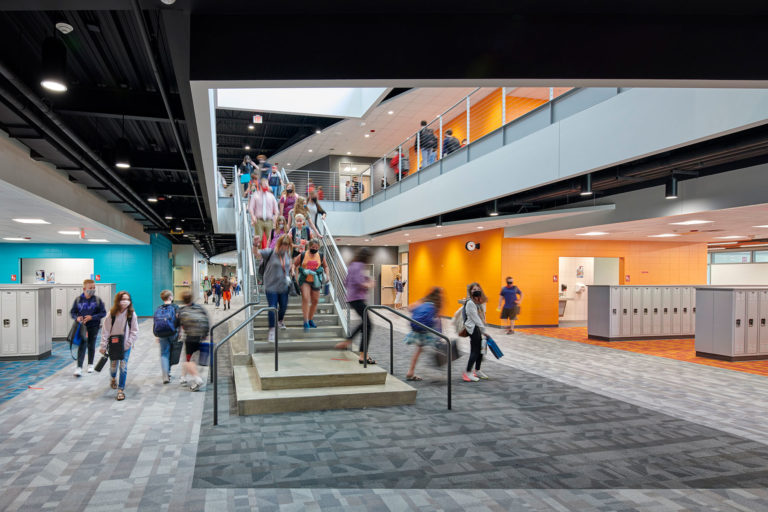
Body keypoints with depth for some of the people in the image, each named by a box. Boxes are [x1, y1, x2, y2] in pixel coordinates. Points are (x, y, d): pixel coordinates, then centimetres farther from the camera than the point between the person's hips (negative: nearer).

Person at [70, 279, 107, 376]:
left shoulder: (98, 300, -4)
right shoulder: (78, 300, -2)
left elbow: (103, 313, -3)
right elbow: (72, 312, 6)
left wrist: (92, 317, -16)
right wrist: (77, 317, -14)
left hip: (94, 326, 1)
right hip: (82, 326, -1)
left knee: (91, 345, 13)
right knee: (82, 345, -8)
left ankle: (90, 364, 30)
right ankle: (79, 367, -7)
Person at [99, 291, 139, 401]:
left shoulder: (132, 314, -7)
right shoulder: (111, 314, -8)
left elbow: (134, 331, -3)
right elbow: (105, 331, -5)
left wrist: (129, 342, -13)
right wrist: (103, 346, -6)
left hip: (126, 346, -1)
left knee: (123, 367, -5)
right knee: (113, 366, 12)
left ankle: (121, 390, 6)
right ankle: (113, 378, 47)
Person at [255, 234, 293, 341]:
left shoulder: (287, 254, 3)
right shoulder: (270, 253, -12)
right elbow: (257, 254, -20)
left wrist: (288, 276, 9)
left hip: (284, 286, 5)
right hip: (271, 286, -5)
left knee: (283, 306, 17)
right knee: (272, 308, -5)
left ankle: (280, 321, 46)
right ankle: (272, 329, 7)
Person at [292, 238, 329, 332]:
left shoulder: (321, 256, 5)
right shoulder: (302, 255, -3)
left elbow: (325, 266, 18)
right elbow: (294, 264, 8)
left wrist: (326, 275, 5)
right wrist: (293, 271, -11)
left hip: (315, 281, 3)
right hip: (305, 281, -3)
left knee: (315, 301, 9)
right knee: (305, 299, -17)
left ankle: (310, 319, 29)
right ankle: (306, 322, -13)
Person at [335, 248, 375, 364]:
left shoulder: (352, 266, 18)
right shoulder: (359, 266, -12)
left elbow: (346, 284, 22)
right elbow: (359, 283, -24)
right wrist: (369, 284, -5)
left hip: (351, 298, 10)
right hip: (357, 299, -10)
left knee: (365, 322, 23)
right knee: (368, 325, -10)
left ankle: (346, 342, 27)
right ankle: (363, 355, -12)